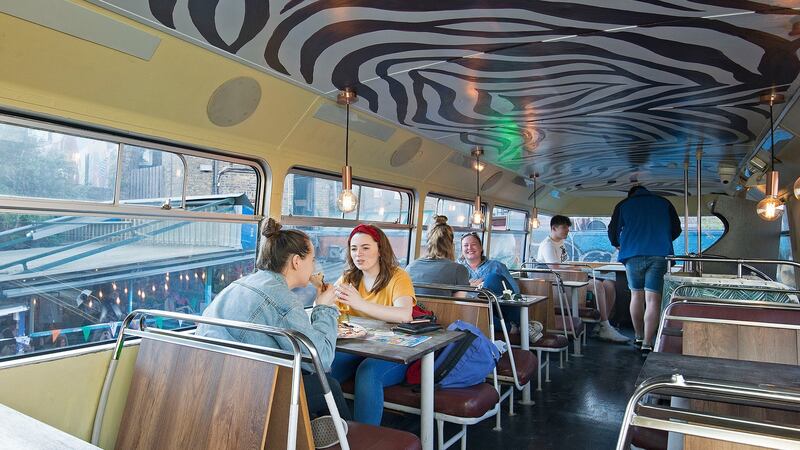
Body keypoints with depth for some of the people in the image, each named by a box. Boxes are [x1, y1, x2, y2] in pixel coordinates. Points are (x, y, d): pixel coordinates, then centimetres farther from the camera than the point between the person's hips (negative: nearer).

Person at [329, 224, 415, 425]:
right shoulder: (348, 278, 11)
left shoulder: (398, 277, -5)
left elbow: (404, 314, -24)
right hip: (356, 348, 4)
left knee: (368, 371, -33)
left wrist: (360, 303, -34)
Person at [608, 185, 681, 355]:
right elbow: (676, 230, 15)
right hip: (658, 255, 0)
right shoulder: (664, 203, 14)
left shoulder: (623, 205, 12)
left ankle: (639, 337, 24)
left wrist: (617, 245, 30)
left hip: (633, 255, 1)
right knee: (653, 299, -4)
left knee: (636, 295, 15)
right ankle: (647, 344, -9)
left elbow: (612, 231, 9)